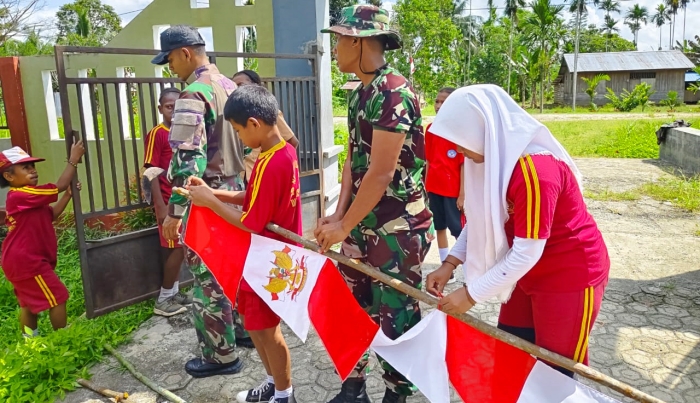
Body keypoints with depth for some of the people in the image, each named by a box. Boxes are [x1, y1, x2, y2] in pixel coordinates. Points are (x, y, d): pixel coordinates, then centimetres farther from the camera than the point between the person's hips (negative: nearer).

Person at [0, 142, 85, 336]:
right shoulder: (21, 196, -22)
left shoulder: (27, 198, 10)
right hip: (27, 261, -11)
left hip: (22, 260, 11)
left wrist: (68, 195, 1)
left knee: (29, 302, 19)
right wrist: (73, 160, -18)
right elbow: (58, 186, -24)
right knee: (58, 297, -4)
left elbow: (50, 215, 11)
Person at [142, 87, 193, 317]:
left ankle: (174, 292, 24)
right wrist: (161, 206, -18)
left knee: (180, 248, 12)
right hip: (169, 201, -7)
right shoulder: (156, 134, -10)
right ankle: (163, 300, 9)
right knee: (176, 248, -3)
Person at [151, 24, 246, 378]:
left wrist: (175, 211, -20)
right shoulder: (231, 87, 10)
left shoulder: (193, 95, -18)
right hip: (235, 191, 9)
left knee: (208, 279, 3)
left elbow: (189, 159, -24)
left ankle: (221, 355, 15)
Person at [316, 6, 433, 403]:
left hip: (399, 227, -9)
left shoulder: (393, 92, -18)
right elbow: (353, 161, 9)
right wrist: (339, 215, -1)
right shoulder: (359, 94, 10)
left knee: (396, 319, 6)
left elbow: (381, 173, -21)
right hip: (364, 223, 9)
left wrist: (344, 226, -13)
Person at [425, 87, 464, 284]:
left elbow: (464, 164, -12)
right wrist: (425, 186, 10)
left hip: (452, 189, -6)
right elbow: (429, 160, 10)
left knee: (458, 230, 2)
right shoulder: (431, 129, 5)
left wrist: (462, 194, -14)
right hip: (434, 188, 6)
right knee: (439, 228, 13)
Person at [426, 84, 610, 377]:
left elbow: (527, 253, -29)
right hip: (530, 274, 8)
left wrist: (472, 294, -21)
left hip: (569, 277, -8)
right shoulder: (494, 157, -5)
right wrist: (449, 264, -8)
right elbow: (480, 218, 2)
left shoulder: (536, 170, -32)